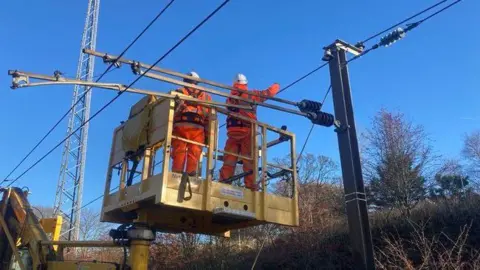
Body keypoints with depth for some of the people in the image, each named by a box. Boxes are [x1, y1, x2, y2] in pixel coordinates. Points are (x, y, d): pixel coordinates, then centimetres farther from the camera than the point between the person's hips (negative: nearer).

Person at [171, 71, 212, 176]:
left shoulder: (179, 92, 17)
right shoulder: (206, 96, 22)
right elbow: (209, 117, 12)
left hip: (180, 126, -1)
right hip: (198, 128, 1)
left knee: (178, 153, -2)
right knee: (194, 154, -2)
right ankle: (191, 175, -10)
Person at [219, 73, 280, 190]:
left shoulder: (230, 97, 15)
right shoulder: (251, 94, 6)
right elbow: (268, 93, 15)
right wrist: (276, 86, 35)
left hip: (232, 132, 3)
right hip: (247, 131, -3)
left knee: (229, 159, 3)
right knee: (249, 160, -3)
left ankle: (223, 182, -3)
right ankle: (251, 185, -8)